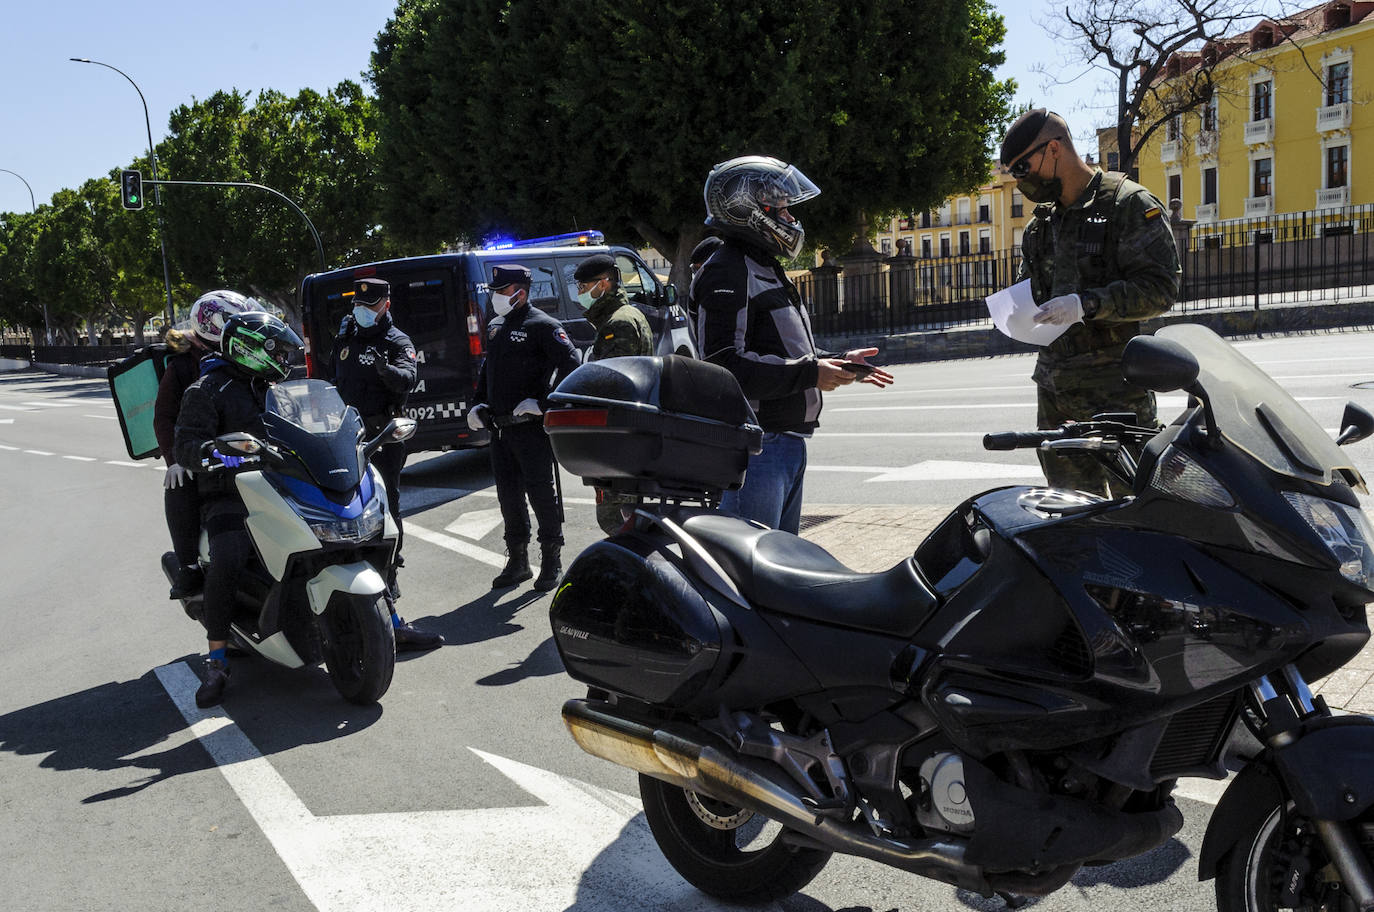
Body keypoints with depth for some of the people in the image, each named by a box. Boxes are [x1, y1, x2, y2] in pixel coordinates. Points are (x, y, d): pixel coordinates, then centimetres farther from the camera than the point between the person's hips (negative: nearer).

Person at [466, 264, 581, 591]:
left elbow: (570, 362, -17)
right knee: (508, 494, 12)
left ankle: (551, 561, 10)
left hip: (531, 427, -8)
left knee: (541, 493, -1)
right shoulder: (495, 326, 16)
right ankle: (517, 561, 23)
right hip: (500, 427, 8)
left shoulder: (541, 325, -9)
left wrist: (544, 403, -20)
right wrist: (478, 403, 16)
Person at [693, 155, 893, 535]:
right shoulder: (727, 271, -13)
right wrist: (808, 373, -23)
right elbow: (725, 365, -24)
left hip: (788, 441, 11)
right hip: (755, 444, -11)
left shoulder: (765, 269, 22)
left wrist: (838, 362, 18)